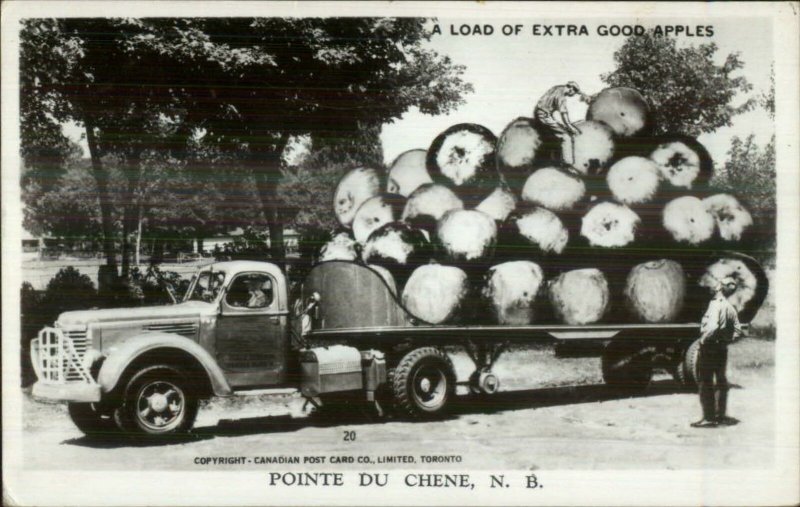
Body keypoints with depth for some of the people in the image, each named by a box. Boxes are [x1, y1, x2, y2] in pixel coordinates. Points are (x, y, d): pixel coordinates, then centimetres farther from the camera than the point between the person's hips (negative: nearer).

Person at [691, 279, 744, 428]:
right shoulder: (730, 308, 10)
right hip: (723, 348, 8)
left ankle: (709, 417, -3)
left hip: (710, 347, -8)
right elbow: (737, 330, 12)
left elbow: (713, 326, -29)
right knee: (721, 381, 16)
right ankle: (721, 415, 23)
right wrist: (728, 339, 13)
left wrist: (704, 339, -18)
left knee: (705, 382, -2)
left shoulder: (716, 304, -16)